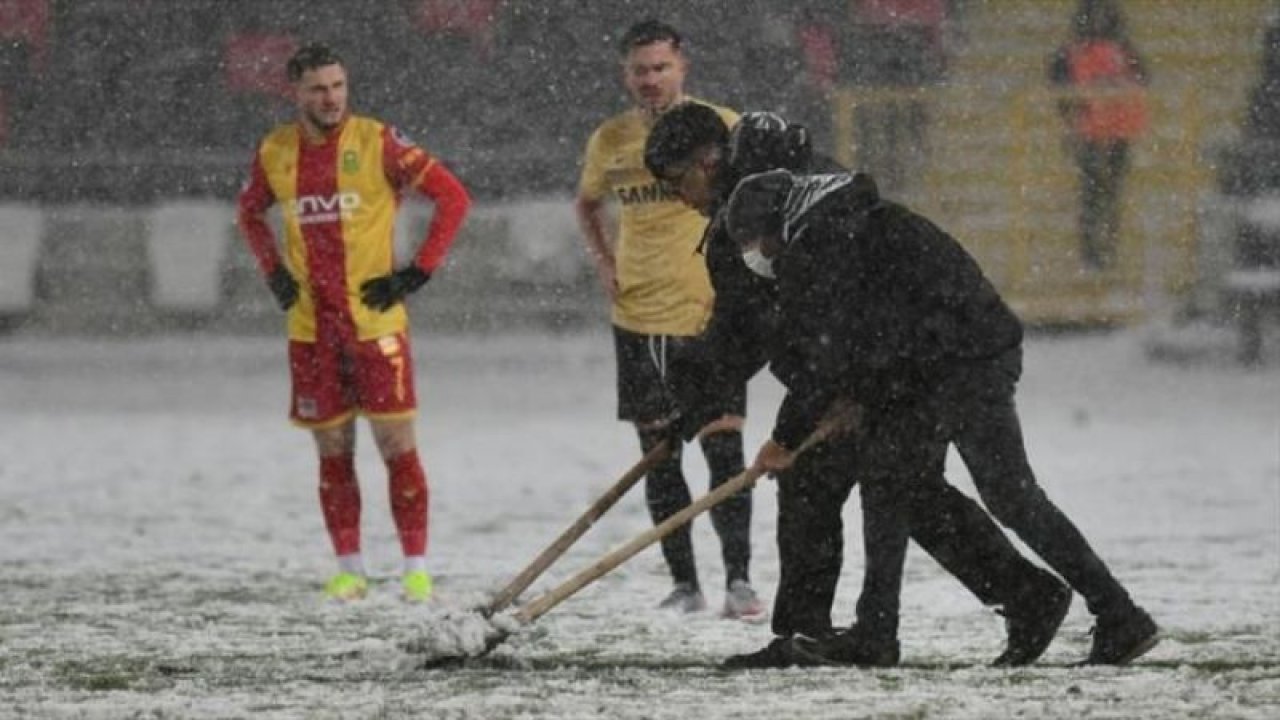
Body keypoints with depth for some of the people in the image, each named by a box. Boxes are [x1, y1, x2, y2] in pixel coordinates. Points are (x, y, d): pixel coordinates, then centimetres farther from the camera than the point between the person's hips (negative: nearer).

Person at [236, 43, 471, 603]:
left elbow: (453, 197, -6)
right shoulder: (275, 153, 4)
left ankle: (416, 568, 1)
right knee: (332, 448, 7)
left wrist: (418, 273, -9)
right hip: (310, 326, 4)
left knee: (396, 443, -5)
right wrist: (274, 272, 10)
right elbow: (250, 212, 24)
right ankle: (349, 569, 14)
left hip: (375, 321, -4)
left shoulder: (377, 142, -8)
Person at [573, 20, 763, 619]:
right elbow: (587, 203, 24)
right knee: (659, 453, 5)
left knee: (722, 447, -8)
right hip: (638, 316, 4)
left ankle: (738, 579, -3)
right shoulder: (610, 141, 5)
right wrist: (603, 261, 9)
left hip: (710, 315, -4)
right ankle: (683, 583, 12)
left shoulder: (720, 128, -6)